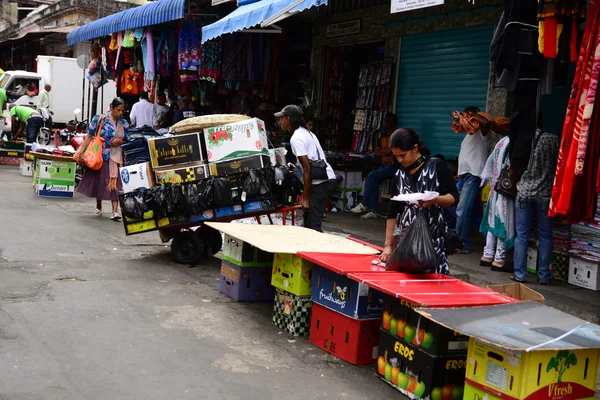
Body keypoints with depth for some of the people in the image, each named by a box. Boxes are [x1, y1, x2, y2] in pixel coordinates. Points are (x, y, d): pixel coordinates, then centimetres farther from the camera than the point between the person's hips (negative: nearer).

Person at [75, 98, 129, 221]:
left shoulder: (124, 124, 2)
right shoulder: (100, 119, -6)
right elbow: (89, 136, -6)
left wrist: (120, 141, -11)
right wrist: (81, 151, -12)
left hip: (115, 157, 1)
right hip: (99, 155, -1)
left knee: (114, 182, -7)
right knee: (98, 180, 12)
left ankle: (115, 211, -11)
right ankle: (98, 208, 30)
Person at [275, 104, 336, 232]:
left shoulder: (296, 138, -12)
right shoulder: (307, 133, 18)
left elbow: (307, 169, -17)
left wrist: (306, 198, -14)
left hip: (320, 182, -10)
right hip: (328, 178, 10)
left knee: (314, 225, -9)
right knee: (308, 217, 19)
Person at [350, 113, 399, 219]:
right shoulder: (383, 136, 20)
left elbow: (390, 150, -16)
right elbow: (376, 152, 13)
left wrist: (381, 151, -1)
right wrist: (385, 153, -5)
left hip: (393, 166, -7)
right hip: (384, 165, 7)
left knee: (372, 175, -24)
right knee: (374, 182, -18)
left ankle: (363, 205, -20)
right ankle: (372, 211, -22)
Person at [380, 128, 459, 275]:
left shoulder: (436, 166, -2)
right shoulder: (399, 175, 10)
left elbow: (453, 197, -3)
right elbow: (393, 212, 10)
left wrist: (434, 199, -23)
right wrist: (388, 245, 4)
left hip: (433, 234, -4)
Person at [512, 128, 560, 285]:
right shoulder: (554, 140, -8)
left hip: (524, 192, 1)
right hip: (546, 194, 0)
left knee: (522, 235, 6)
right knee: (545, 236, 7)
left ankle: (520, 274, 8)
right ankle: (544, 276, 9)